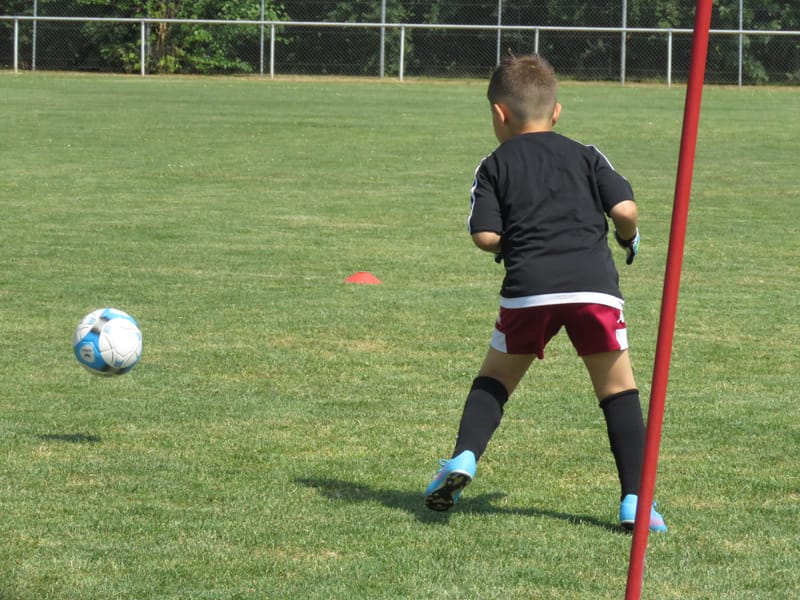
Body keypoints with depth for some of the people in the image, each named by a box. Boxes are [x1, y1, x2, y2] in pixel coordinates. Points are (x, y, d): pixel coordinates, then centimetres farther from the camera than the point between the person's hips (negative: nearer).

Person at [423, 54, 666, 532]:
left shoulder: (495, 167, 13)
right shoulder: (586, 157, 16)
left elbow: (485, 236, 1)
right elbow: (625, 210, 3)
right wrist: (629, 239, 25)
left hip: (529, 288, 0)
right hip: (594, 285, 0)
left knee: (495, 379, 20)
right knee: (618, 390, 9)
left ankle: (464, 459, 0)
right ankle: (635, 502, 1)